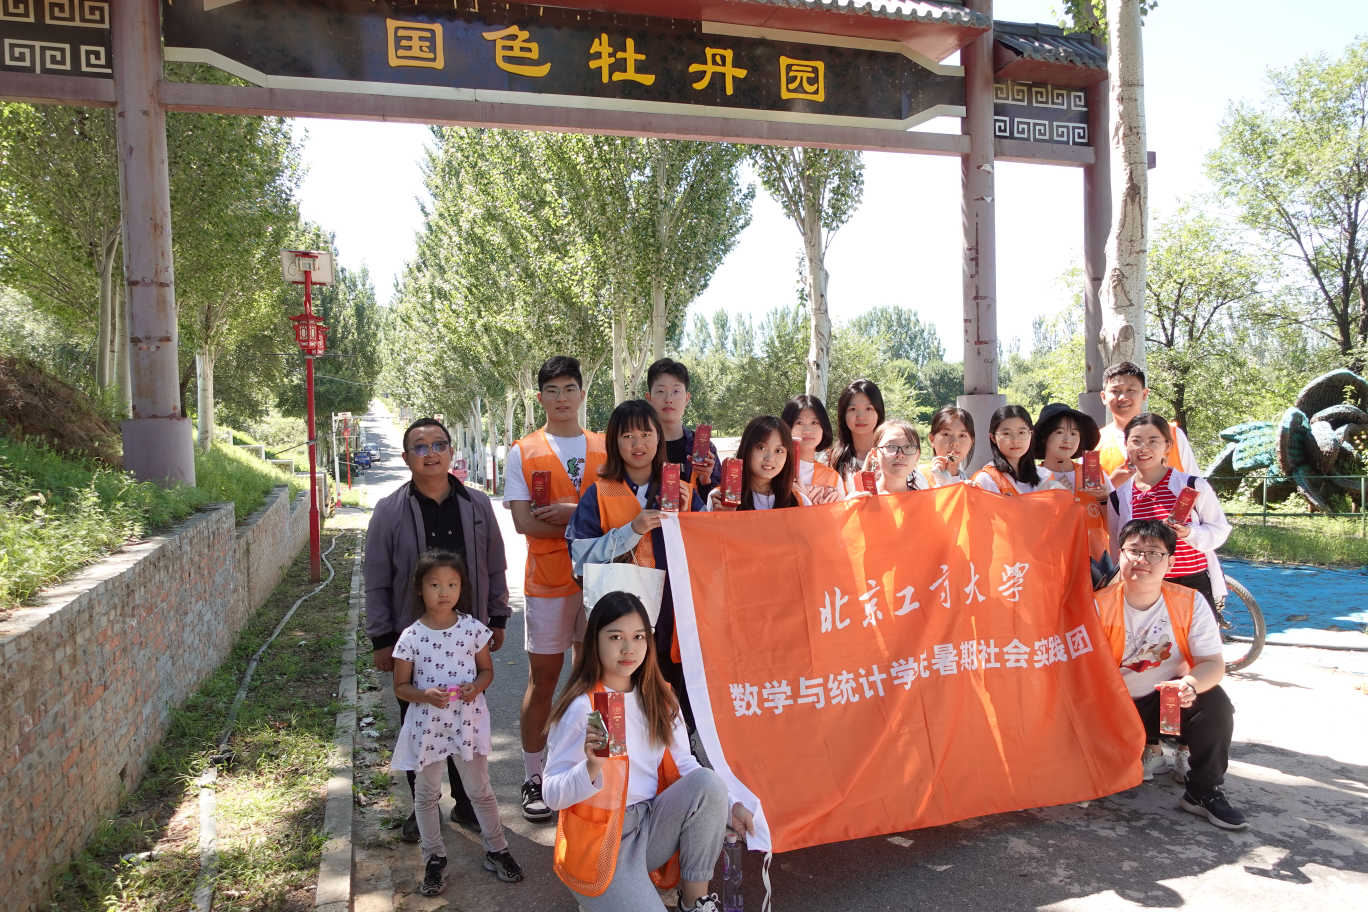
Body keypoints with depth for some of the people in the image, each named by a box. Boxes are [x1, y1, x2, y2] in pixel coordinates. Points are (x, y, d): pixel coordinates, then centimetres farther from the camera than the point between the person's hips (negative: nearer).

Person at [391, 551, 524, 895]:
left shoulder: (473, 629, -8)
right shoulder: (410, 637, -11)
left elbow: (487, 670, 5)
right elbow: (400, 686, -4)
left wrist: (476, 686, -17)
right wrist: (425, 694, -23)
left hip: (467, 722, 0)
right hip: (427, 725, 0)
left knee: (480, 790, 12)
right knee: (427, 795, 15)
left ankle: (496, 850, 31)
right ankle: (434, 858, 33)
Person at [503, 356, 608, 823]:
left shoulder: (605, 447, 8)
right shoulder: (522, 452, 2)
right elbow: (524, 522, -9)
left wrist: (575, 511, -16)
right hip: (547, 580, -2)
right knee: (543, 680, 5)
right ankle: (533, 779, 19)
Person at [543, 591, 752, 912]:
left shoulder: (658, 697, 3)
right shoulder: (581, 708, -16)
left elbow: (683, 764, 5)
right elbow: (553, 795, -19)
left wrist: (728, 805, -8)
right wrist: (592, 766, -38)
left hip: (650, 823, 6)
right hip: (600, 838, -6)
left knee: (710, 782, -20)